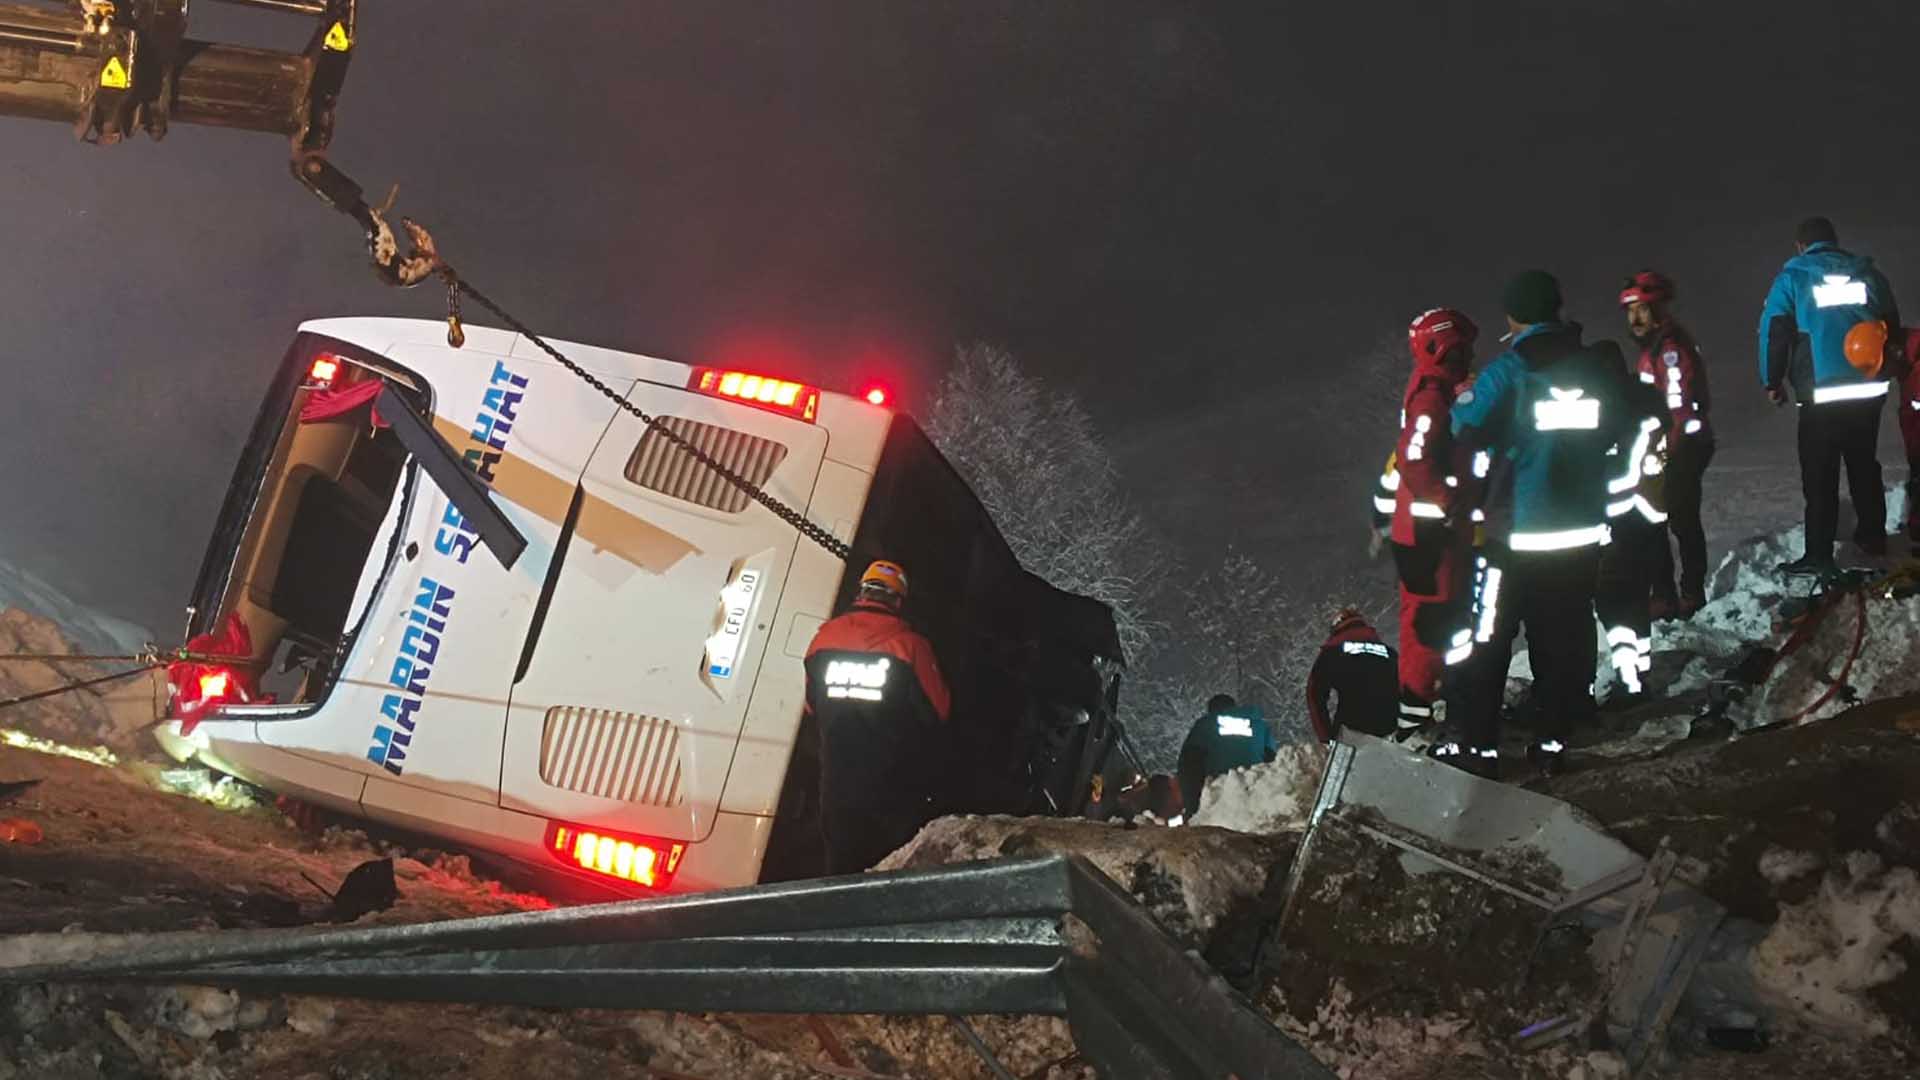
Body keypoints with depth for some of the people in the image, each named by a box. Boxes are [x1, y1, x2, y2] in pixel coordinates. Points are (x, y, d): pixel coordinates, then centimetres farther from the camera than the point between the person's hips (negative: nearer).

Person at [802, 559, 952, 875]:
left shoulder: (825, 637, -1)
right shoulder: (908, 644, -13)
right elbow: (937, 710, -3)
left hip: (837, 781, 4)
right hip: (894, 787, -4)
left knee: (841, 867, 13)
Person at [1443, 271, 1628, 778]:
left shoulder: (1509, 370, -14)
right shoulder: (1597, 367, 1)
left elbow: (1470, 429, -14)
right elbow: (1611, 432, 13)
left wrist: (1463, 399, 6)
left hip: (1517, 533, -4)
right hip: (1583, 530, 4)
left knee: (1490, 638, 5)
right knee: (1565, 637, 13)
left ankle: (1478, 746, 7)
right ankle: (1552, 740, 18)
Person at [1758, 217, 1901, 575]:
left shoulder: (1793, 277, -1)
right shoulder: (1868, 273, 10)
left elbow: (1774, 331, -6)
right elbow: (1892, 326, 16)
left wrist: (1772, 381, 5)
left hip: (1820, 395, -4)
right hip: (1869, 390, 4)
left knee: (1820, 476, 1)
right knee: (1864, 466, 21)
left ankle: (1819, 555, 0)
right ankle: (1872, 536, 30)